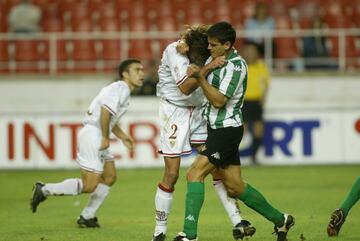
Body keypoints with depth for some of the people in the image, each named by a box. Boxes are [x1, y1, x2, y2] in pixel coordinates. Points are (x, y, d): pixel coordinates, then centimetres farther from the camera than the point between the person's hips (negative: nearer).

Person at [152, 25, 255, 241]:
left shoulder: (204, 52, -6)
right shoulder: (174, 51, -21)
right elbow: (185, 88, -32)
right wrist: (207, 69, -45)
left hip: (198, 113, 5)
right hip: (174, 113, -5)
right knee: (172, 174, -5)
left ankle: (237, 222, -4)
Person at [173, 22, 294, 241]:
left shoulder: (235, 66, -17)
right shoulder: (216, 58, 10)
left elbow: (218, 100, -21)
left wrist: (200, 77, -24)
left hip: (227, 130, -9)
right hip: (217, 130, 9)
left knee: (195, 174, -17)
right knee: (235, 187, 13)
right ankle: (281, 220, 27)